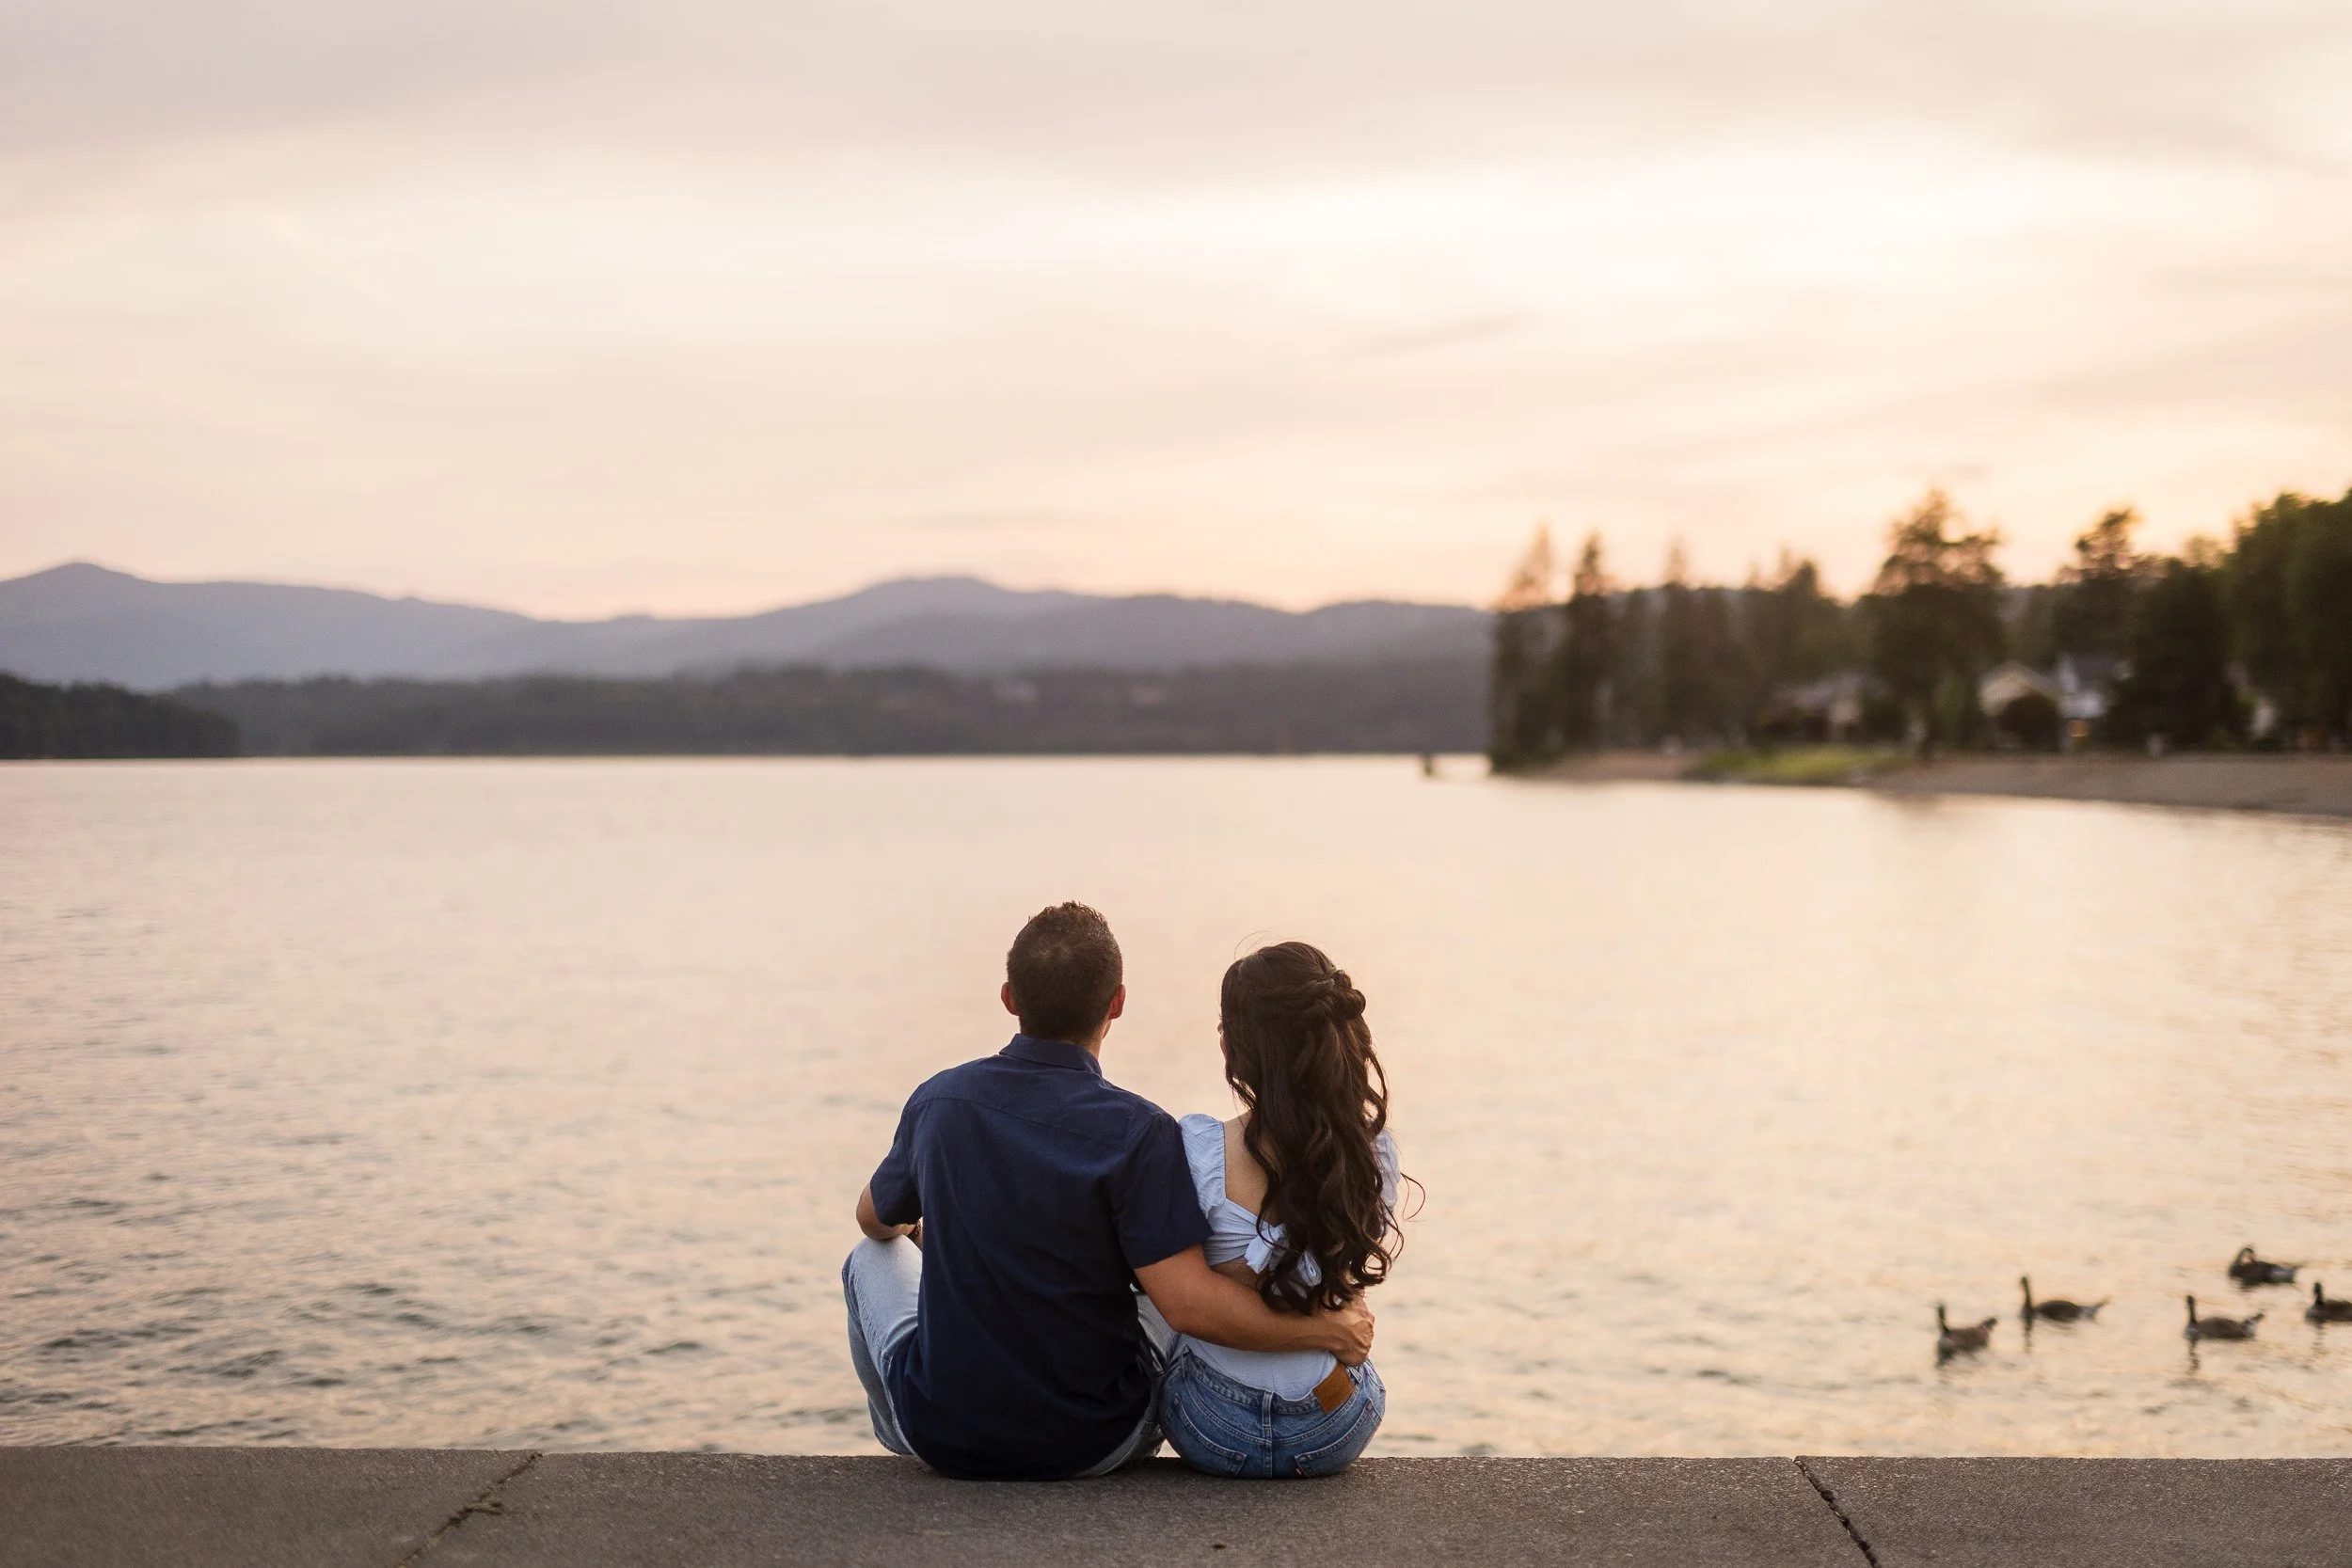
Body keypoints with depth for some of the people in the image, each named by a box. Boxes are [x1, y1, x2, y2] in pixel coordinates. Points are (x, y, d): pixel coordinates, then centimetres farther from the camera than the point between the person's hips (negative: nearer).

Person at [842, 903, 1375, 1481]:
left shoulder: (938, 1101, -5)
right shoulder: (1138, 1131, -18)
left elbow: (875, 1219, 16)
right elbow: (1188, 1302, -26)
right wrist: (1328, 1330, -12)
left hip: (941, 1435, 2)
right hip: (1093, 1446, -2)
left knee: (875, 1257, 30)